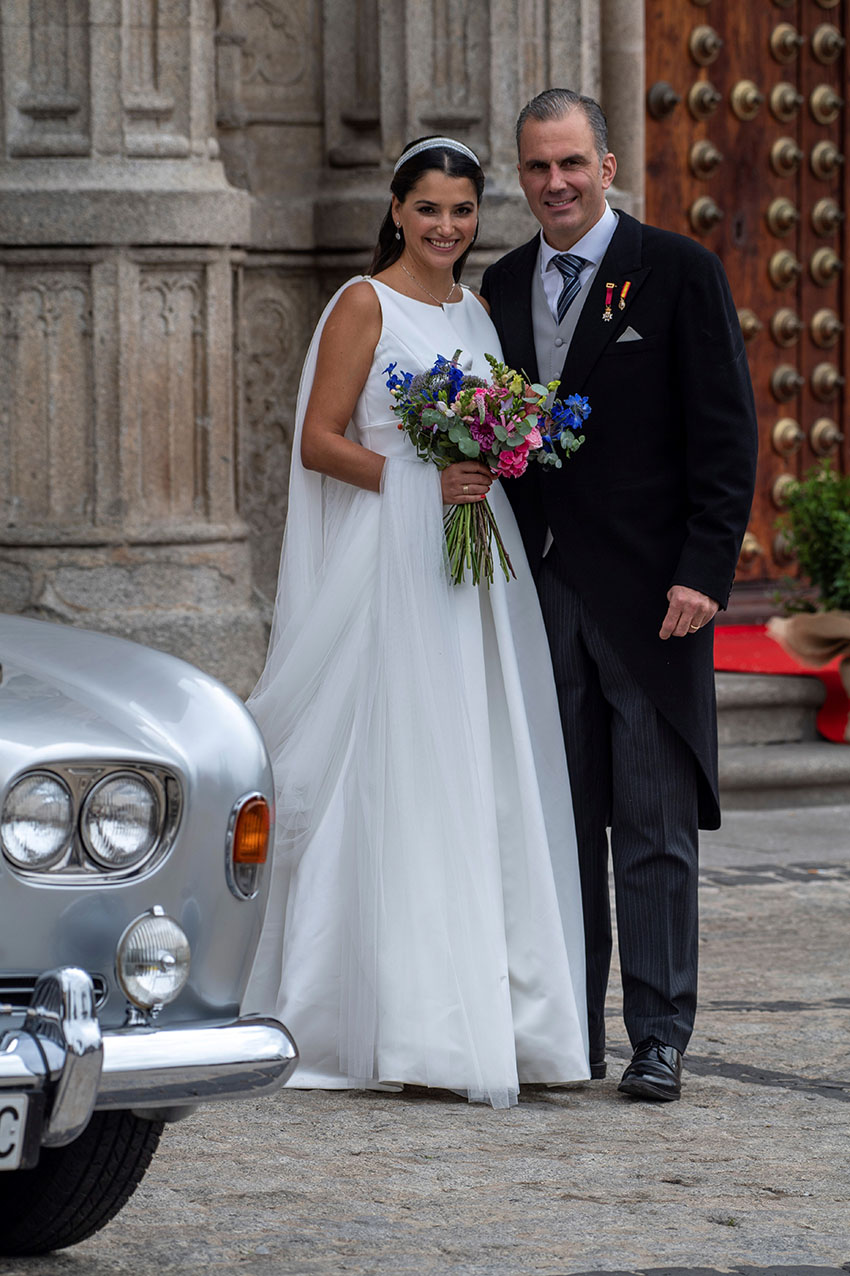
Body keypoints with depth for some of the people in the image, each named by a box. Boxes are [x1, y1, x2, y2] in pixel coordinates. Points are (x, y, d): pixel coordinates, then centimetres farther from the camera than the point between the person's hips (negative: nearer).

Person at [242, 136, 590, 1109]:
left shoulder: (479, 313, 17)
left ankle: (491, 1013, 8)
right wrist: (420, 481, -19)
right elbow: (318, 441, -9)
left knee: (485, 780, 4)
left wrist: (490, 479, 3)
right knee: (396, 780, -8)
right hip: (390, 561, -7)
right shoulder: (365, 305, -3)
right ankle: (398, 1020, -5)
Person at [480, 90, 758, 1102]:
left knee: (654, 828, -3)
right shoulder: (503, 287, 13)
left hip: (648, 591, -5)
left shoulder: (678, 271, -2)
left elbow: (725, 434, -5)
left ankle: (659, 1038, 2)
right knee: (559, 821, 7)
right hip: (540, 591, 5)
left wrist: (702, 572, -12)